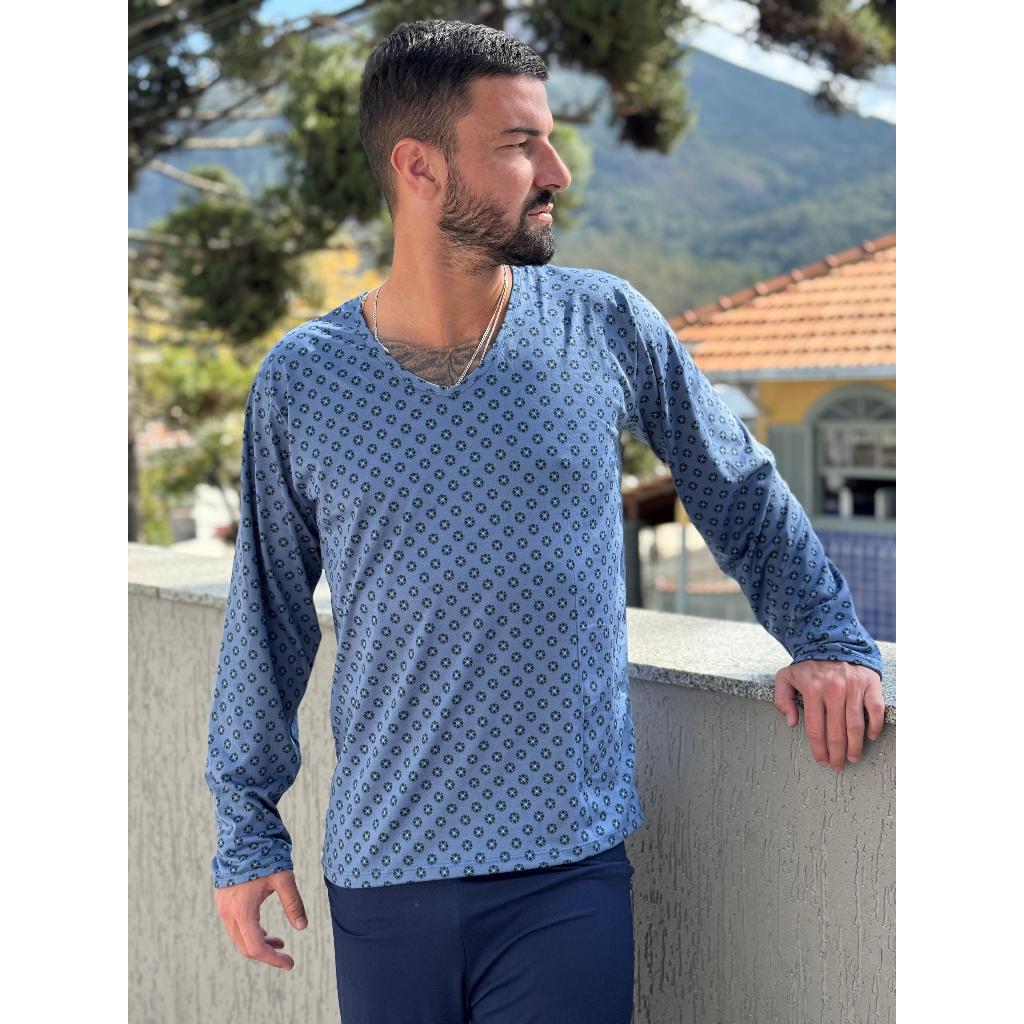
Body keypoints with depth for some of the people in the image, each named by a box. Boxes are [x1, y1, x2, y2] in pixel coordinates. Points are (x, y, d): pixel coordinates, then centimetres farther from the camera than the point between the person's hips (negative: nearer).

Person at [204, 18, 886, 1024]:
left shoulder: (607, 325, -3)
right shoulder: (298, 381, -2)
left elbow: (741, 489, 12)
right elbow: (268, 616, 6)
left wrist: (830, 640, 6)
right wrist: (247, 829, 7)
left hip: (569, 872, 0)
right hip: (379, 876, 1)